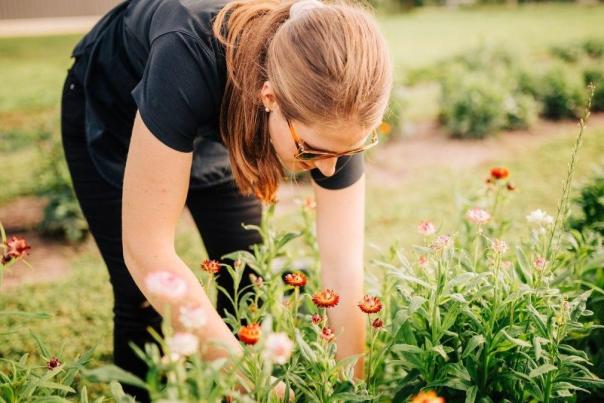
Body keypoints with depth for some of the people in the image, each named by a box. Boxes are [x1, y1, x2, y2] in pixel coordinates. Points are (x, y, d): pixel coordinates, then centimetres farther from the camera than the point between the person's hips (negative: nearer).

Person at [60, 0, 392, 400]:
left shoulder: (329, 109, -31)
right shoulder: (189, 61, -45)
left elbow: (343, 267, -26)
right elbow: (146, 250, -42)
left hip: (220, 128, 3)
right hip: (110, 116, -2)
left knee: (248, 285, -1)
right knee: (147, 301, -5)